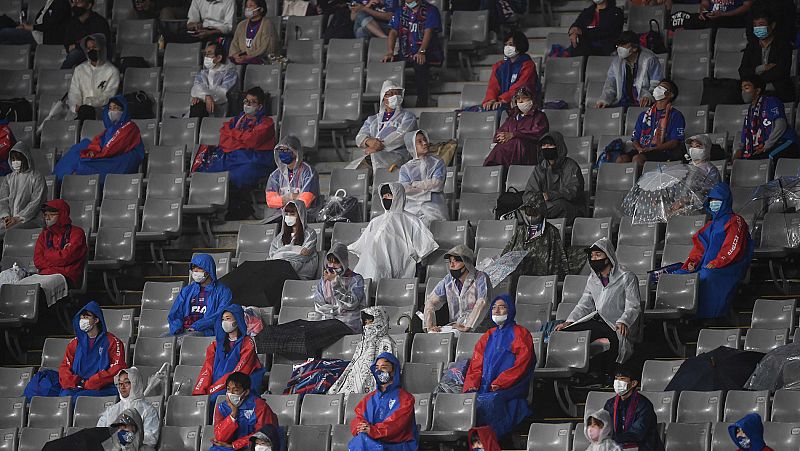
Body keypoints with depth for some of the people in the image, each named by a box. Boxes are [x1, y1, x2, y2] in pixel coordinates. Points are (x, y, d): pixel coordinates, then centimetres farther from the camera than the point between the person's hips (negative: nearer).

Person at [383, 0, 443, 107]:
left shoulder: (431, 11, -1)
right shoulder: (400, 11, 14)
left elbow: (428, 31, -14)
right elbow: (393, 32, 7)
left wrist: (421, 52, -29)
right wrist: (390, 52, -10)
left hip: (428, 53, -5)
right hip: (405, 54, 5)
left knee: (420, 64, -38)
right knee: (387, 63, -18)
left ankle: (421, 105, -36)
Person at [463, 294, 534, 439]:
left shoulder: (520, 334, 8)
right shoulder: (488, 336, 26)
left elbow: (521, 365, -4)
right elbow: (476, 365, 18)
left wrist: (498, 384, -15)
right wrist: (471, 386, -2)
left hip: (508, 389, -5)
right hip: (485, 389, 5)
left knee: (488, 403, -35)